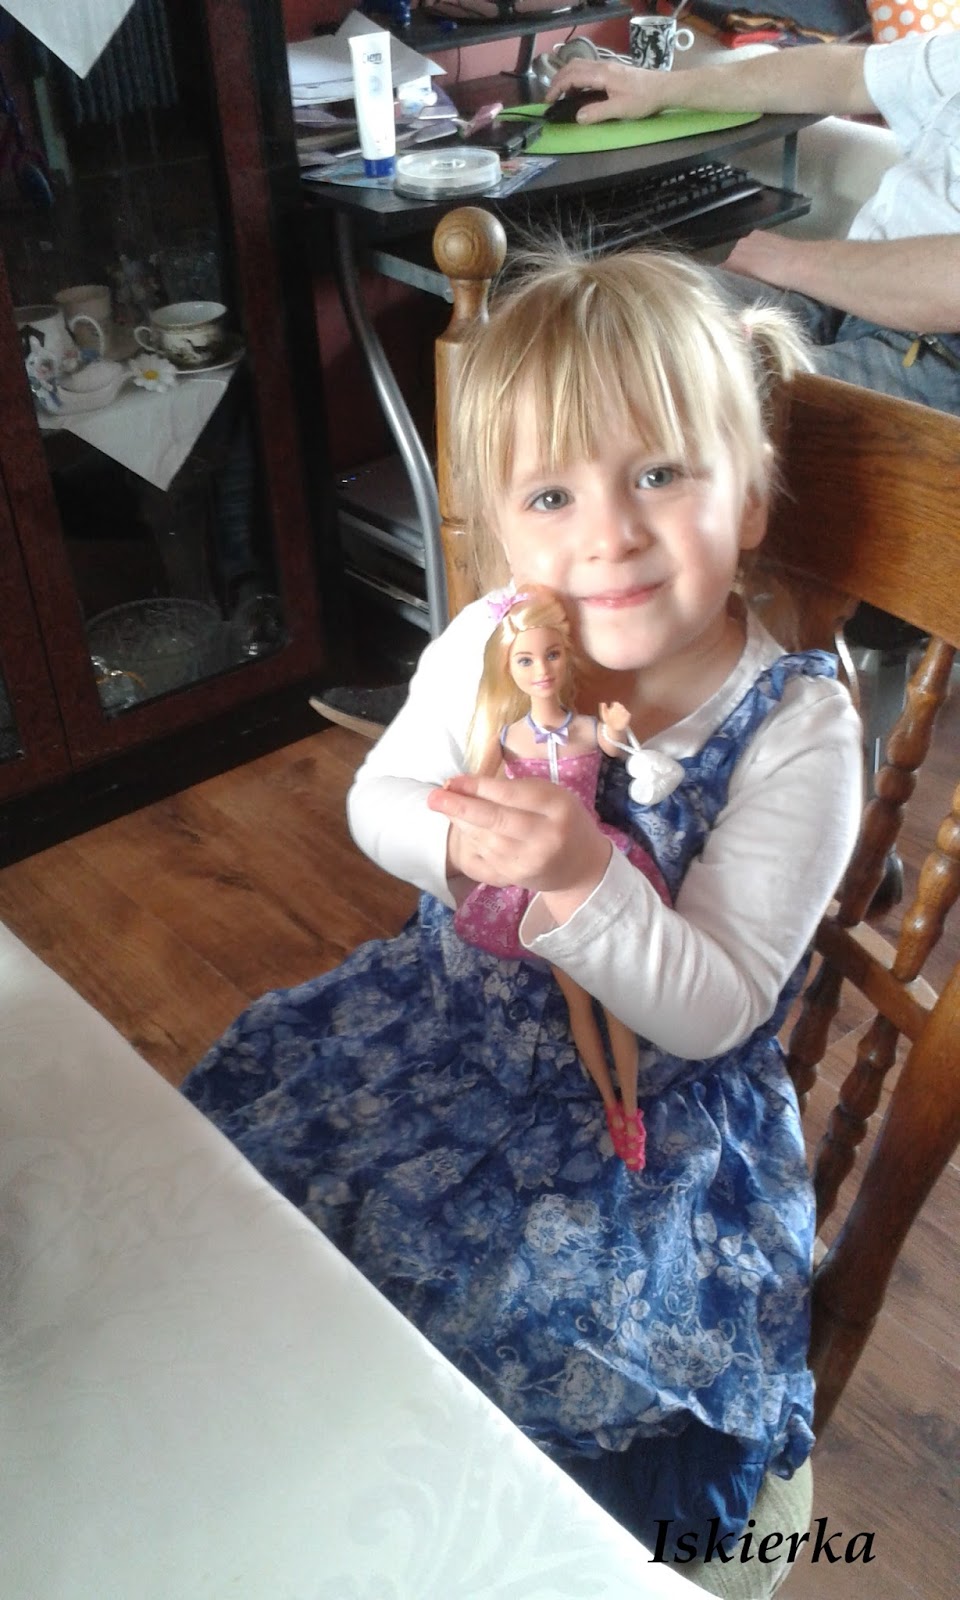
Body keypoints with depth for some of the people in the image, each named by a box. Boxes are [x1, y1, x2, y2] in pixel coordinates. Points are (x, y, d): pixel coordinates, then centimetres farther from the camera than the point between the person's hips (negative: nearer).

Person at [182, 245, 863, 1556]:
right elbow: (375, 798, 4)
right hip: (456, 1011, 5)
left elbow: (714, 1013, -20)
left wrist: (585, 877, -37)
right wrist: (456, 840, -19)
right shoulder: (487, 647, -12)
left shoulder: (797, 732, -22)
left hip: (651, 1101, -4)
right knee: (239, 1151, 4)